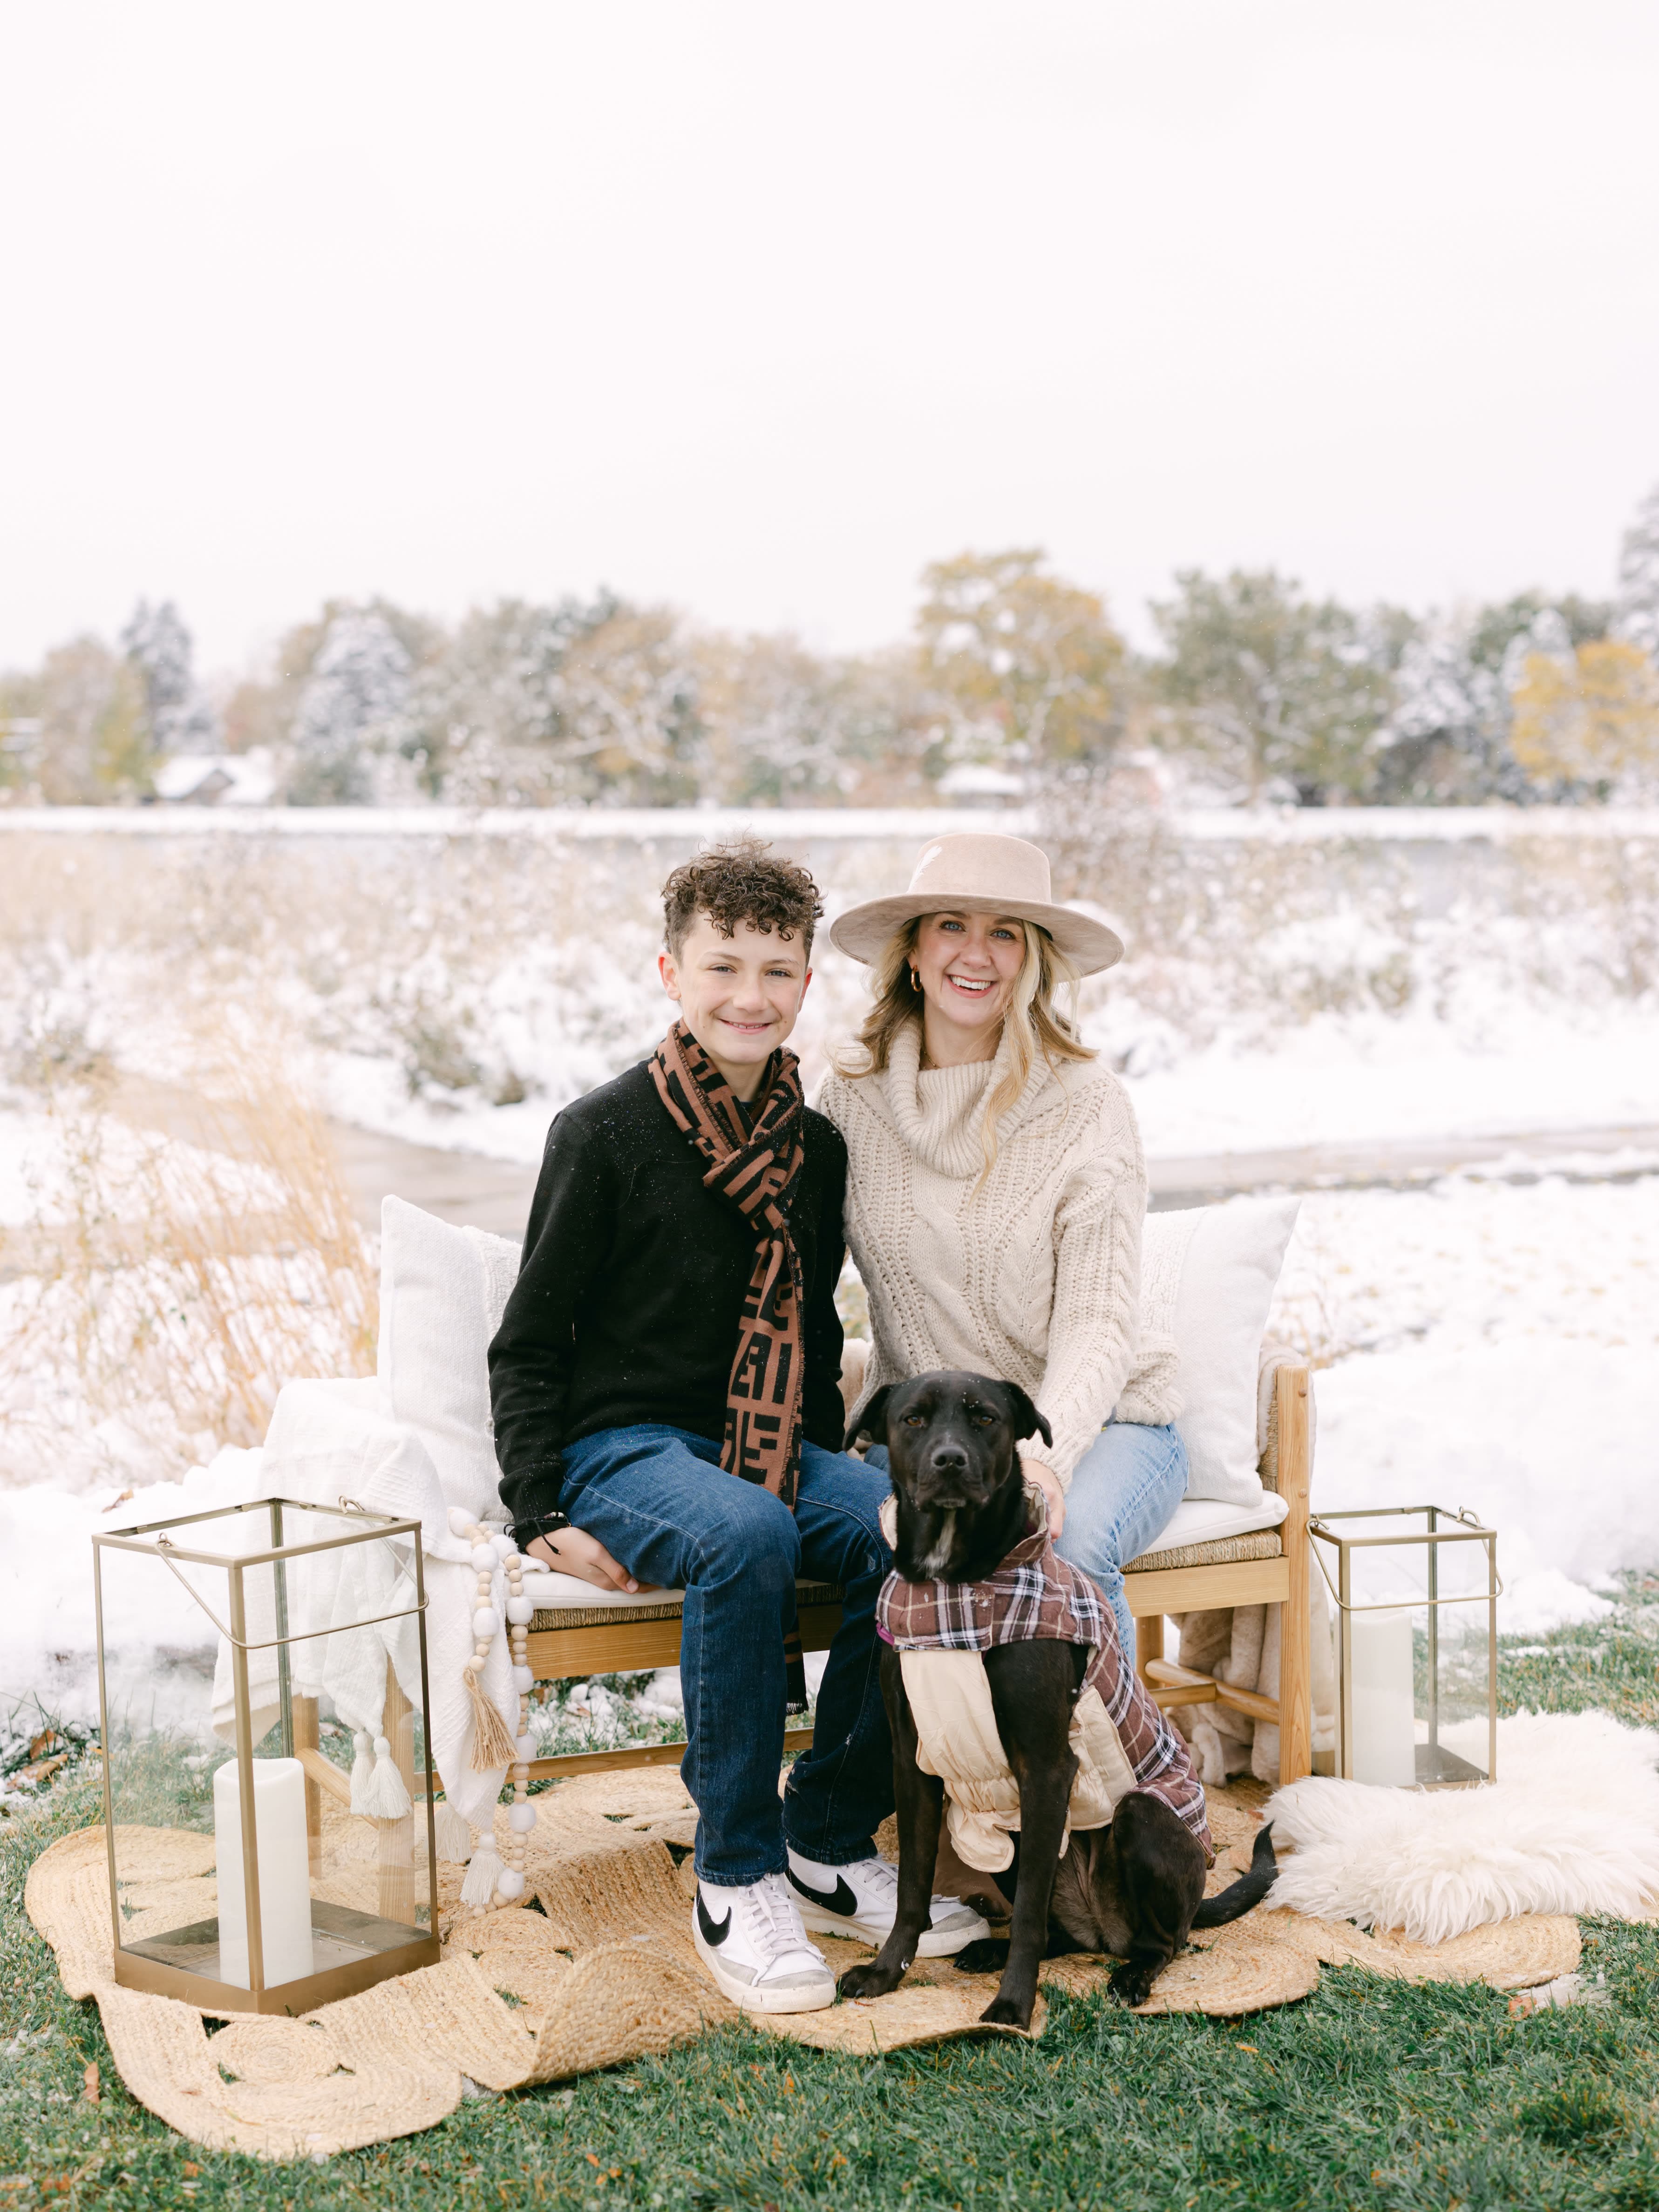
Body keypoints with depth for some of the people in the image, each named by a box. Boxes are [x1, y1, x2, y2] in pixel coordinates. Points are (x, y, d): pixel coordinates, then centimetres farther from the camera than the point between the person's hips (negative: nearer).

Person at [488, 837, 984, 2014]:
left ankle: (829, 1841, -8)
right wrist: (544, 1513, -12)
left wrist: (831, 1469, 8)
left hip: (765, 1445, 5)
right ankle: (736, 1876, -22)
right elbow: (530, 1343, -4)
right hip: (621, 1443, -5)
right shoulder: (608, 1133, -6)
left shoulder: (818, 1148, 10)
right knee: (744, 1536, -37)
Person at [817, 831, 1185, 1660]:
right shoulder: (850, 1100, 2)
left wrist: (1047, 1454, -29)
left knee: (1068, 1540, -33)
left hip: (1092, 1425, -1)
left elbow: (1098, 1319, -12)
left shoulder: (1089, 1105, -6)